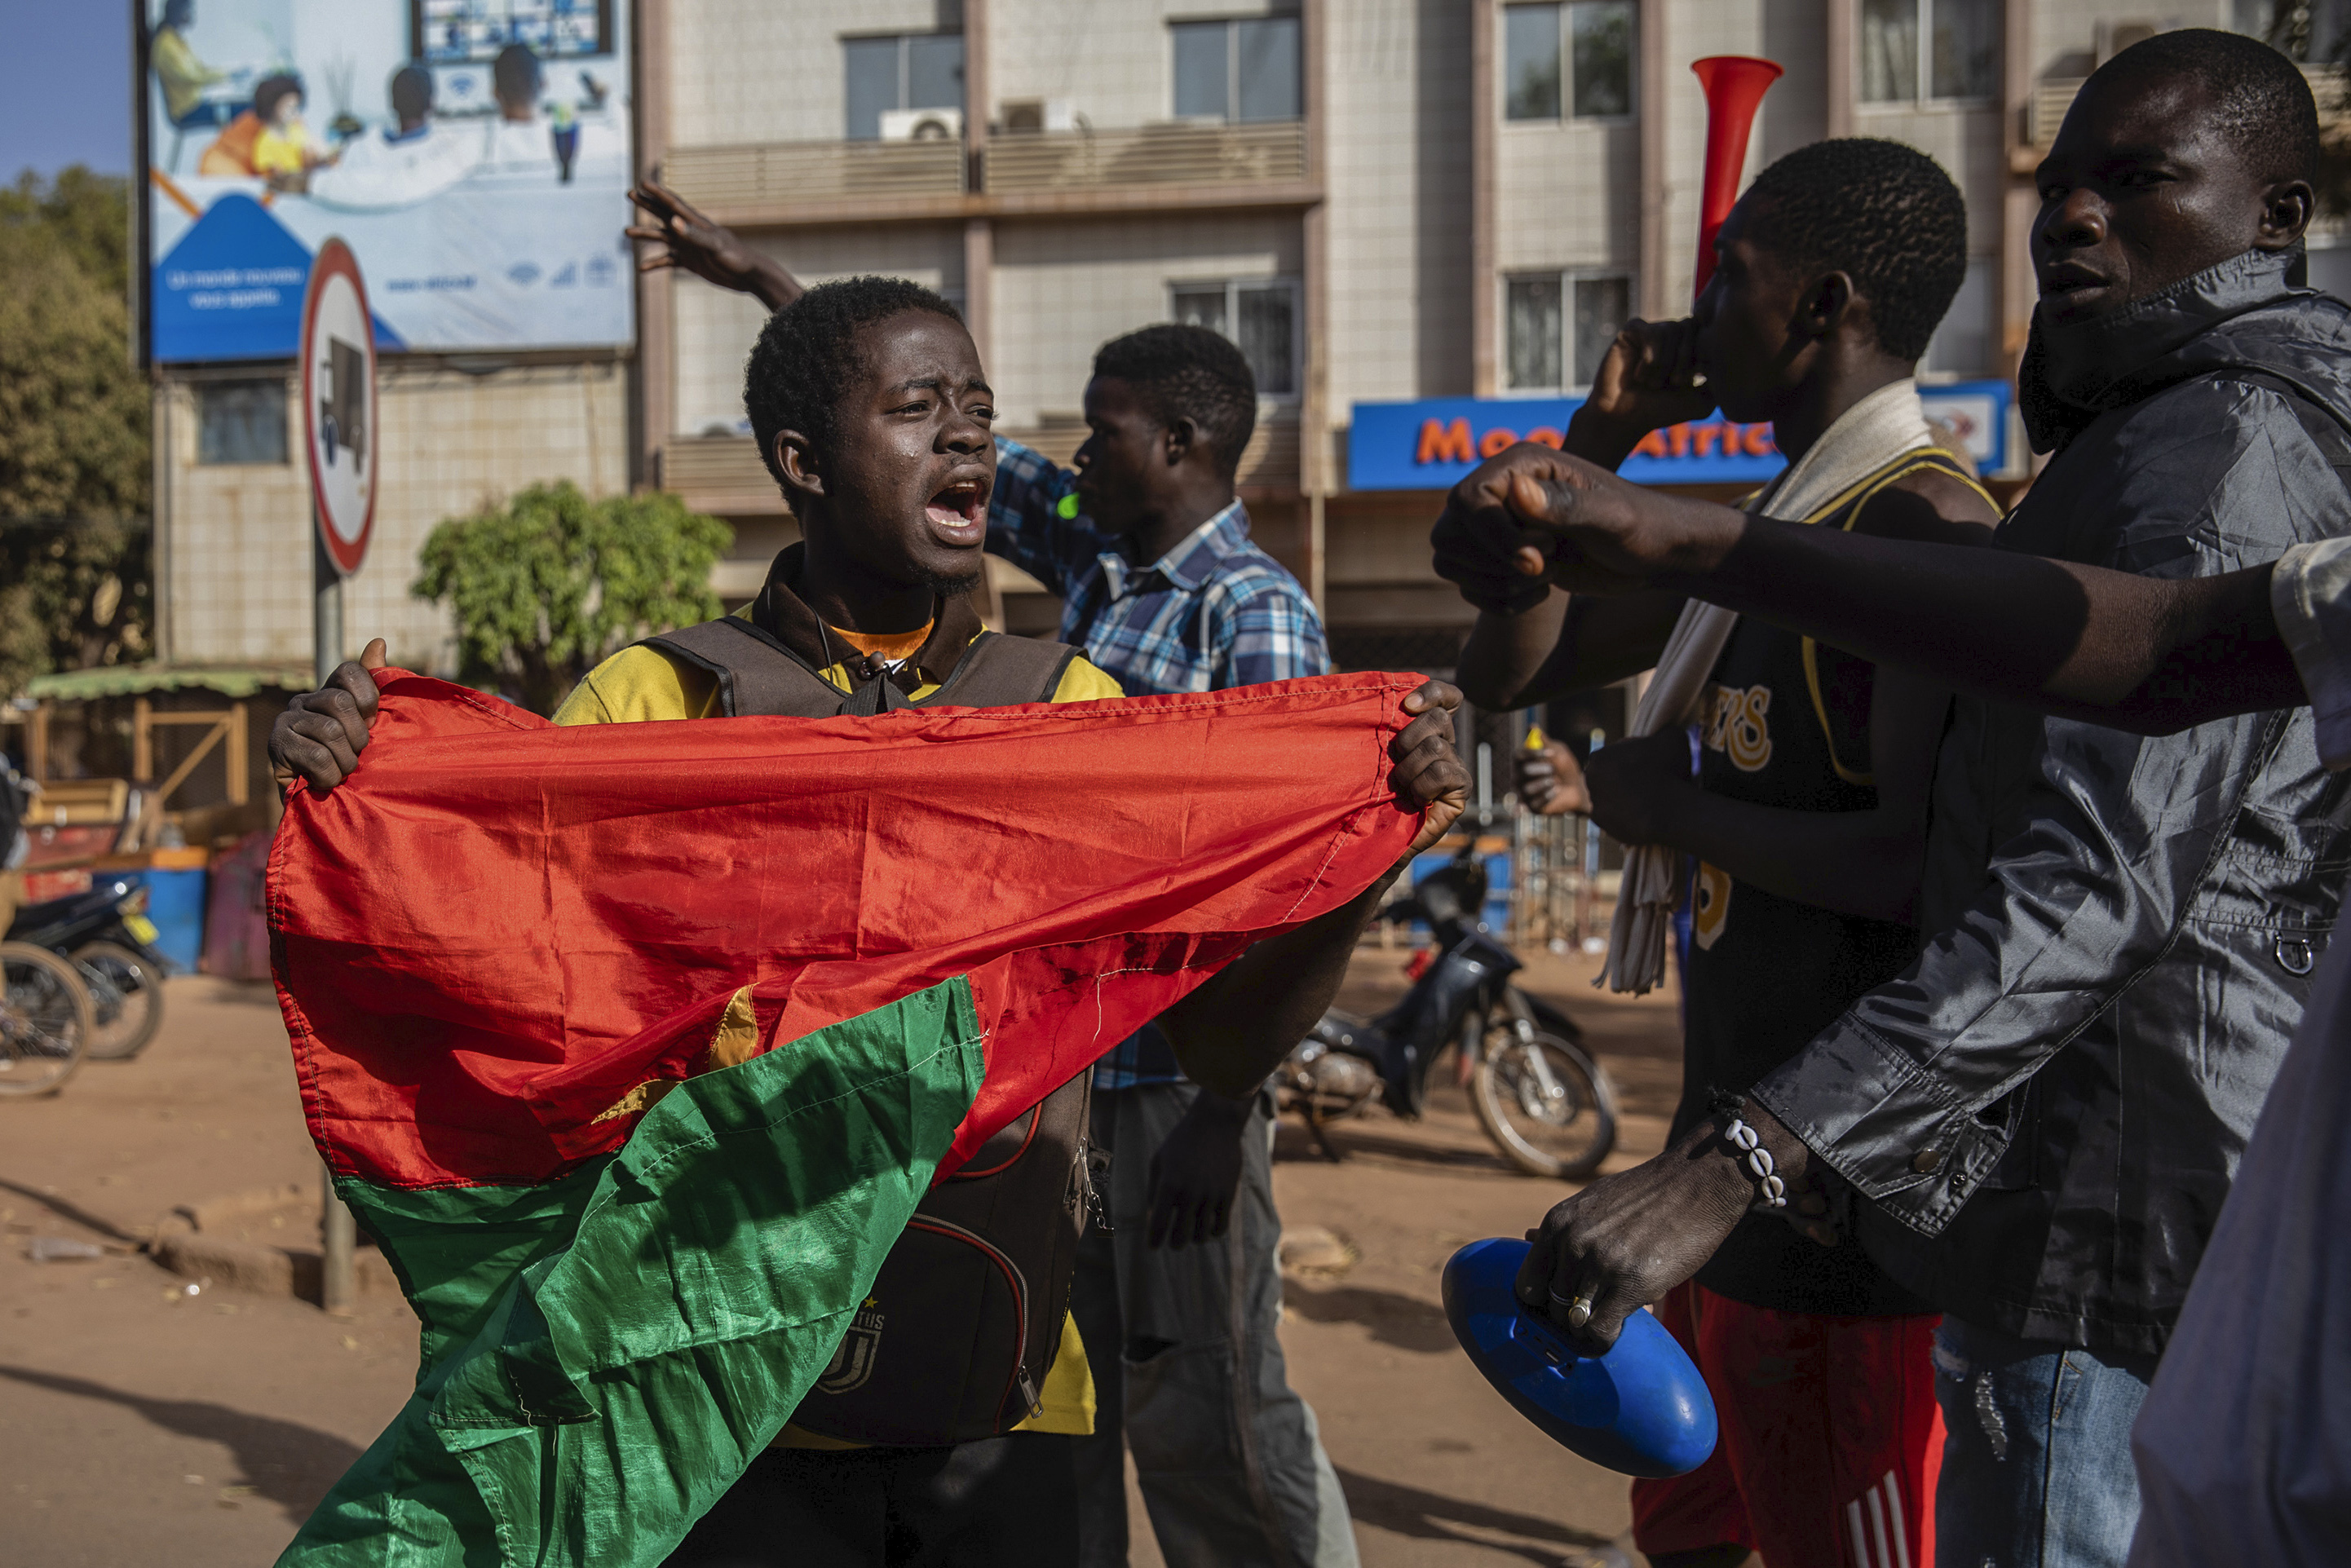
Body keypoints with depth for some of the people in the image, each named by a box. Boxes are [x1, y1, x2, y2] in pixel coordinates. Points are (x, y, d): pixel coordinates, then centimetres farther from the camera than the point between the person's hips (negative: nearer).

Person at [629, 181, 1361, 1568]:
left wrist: (1224, 1110, -21)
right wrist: (763, 282, 17)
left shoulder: (1259, 617, -13)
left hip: (1181, 1075, -8)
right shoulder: (1095, 554, 9)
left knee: (1205, 1410, -2)